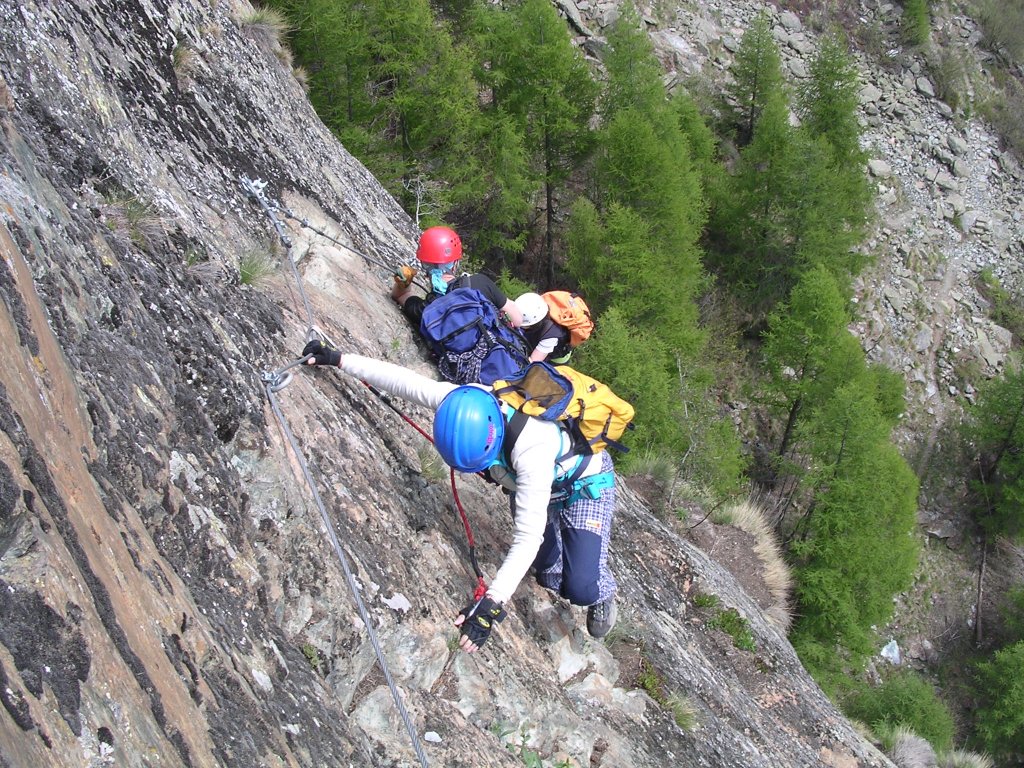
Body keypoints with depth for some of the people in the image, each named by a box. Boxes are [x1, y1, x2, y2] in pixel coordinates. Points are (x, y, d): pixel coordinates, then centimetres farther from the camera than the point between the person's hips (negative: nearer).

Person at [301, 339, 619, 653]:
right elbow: (404, 380, -18)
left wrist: (492, 604, -51)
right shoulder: (467, 401, -31)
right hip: (531, 482, 6)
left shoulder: (531, 453, -47)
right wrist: (338, 359, -15)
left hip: (586, 485, -6)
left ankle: (602, 593, 18)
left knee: (581, 589, -17)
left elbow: (528, 537, -45)